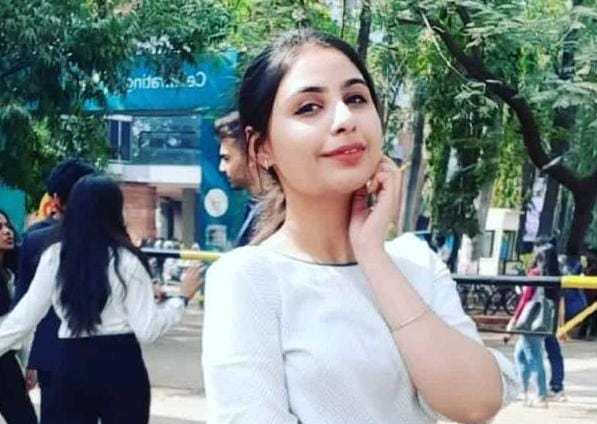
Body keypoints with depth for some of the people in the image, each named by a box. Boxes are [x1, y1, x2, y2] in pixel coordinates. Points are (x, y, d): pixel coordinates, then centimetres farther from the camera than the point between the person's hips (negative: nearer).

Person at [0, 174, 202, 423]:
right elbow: (147, 330, -7)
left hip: (71, 364, 2)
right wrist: (182, 298, 5)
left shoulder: (54, 256, 0)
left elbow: (25, 316, 4)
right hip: (121, 365, -2)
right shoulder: (126, 260, -7)